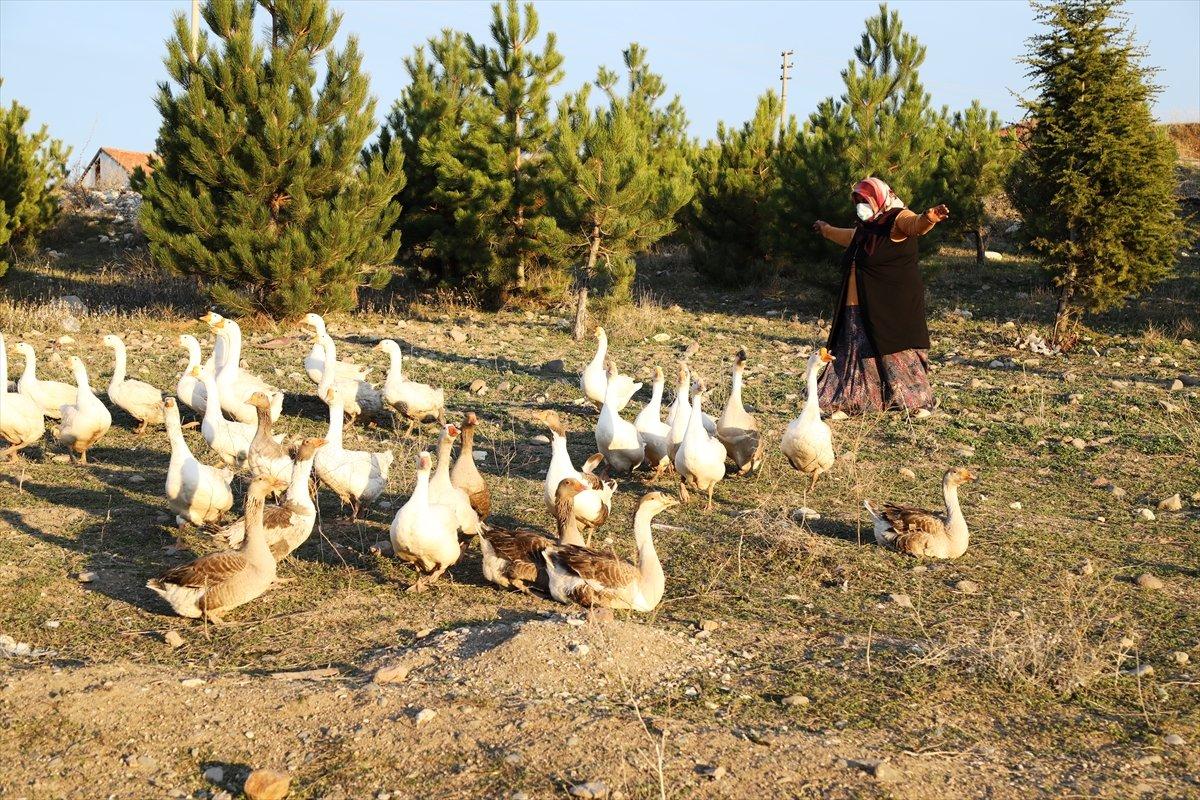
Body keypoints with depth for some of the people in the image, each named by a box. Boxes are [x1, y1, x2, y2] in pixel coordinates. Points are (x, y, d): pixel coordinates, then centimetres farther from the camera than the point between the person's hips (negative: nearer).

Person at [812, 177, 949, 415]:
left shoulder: (898, 219, -9)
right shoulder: (866, 228, 17)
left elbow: (916, 225, -32)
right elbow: (848, 236, 41)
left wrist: (929, 218, -56)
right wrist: (826, 229, 58)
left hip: (894, 305, -9)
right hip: (862, 305, 9)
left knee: (897, 350, -9)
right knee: (859, 351, 13)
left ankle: (918, 400, 1)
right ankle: (851, 402, 22)